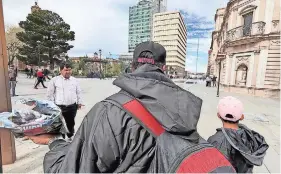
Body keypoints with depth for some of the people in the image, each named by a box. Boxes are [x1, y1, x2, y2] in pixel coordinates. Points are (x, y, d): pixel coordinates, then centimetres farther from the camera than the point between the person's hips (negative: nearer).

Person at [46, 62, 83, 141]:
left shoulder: (74, 80, 6)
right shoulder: (54, 80, -3)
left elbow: (78, 92, 13)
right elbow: (50, 94, 1)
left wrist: (79, 102, 12)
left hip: (72, 106, 3)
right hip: (59, 107, -3)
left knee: (71, 123, 17)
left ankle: (70, 137, 38)